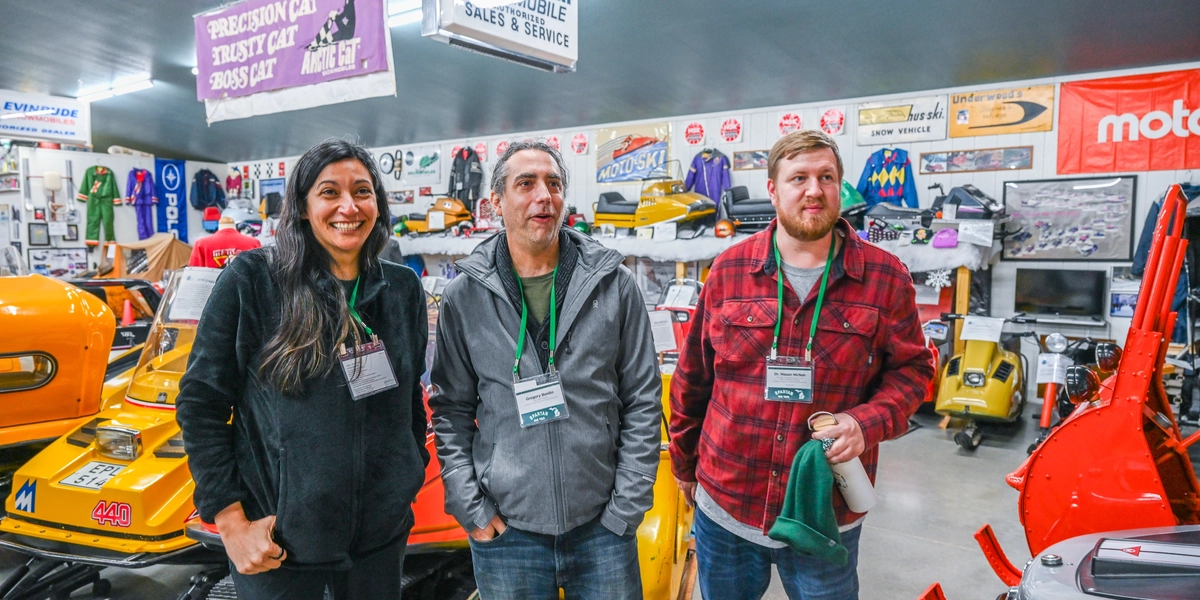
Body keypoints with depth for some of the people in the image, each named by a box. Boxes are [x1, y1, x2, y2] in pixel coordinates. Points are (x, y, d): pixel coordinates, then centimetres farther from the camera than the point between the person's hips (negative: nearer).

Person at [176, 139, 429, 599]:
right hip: (277, 542, -3)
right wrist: (231, 521, -11)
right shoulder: (252, 279, -11)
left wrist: (409, 477, 9)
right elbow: (199, 403, -8)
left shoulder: (403, 289, 1)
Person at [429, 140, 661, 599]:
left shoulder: (613, 285, -3)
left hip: (603, 527, 0)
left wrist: (626, 507, -4)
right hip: (505, 529, 0)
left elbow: (643, 402, -1)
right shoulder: (464, 297, -2)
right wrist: (470, 508, -4)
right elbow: (451, 411, 3)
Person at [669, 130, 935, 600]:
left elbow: (911, 369, 3)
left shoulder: (885, 277, -5)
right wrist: (684, 465, 12)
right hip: (724, 505, 1)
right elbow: (692, 378, 5)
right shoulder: (730, 269, -3)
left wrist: (869, 422, -17)